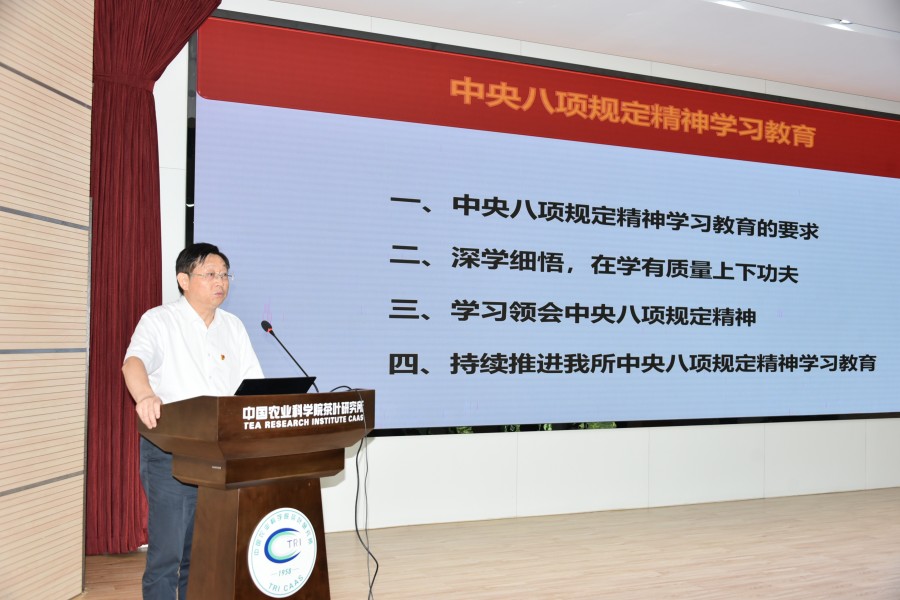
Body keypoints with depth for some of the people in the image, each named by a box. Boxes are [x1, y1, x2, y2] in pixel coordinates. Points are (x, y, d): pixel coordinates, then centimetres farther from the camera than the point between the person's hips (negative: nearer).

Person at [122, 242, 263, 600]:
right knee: (167, 553, -3)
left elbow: (254, 385, 10)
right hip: (170, 453, -5)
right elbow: (135, 362, -24)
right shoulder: (159, 321, -5)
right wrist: (145, 396, -45)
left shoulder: (234, 327, 12)